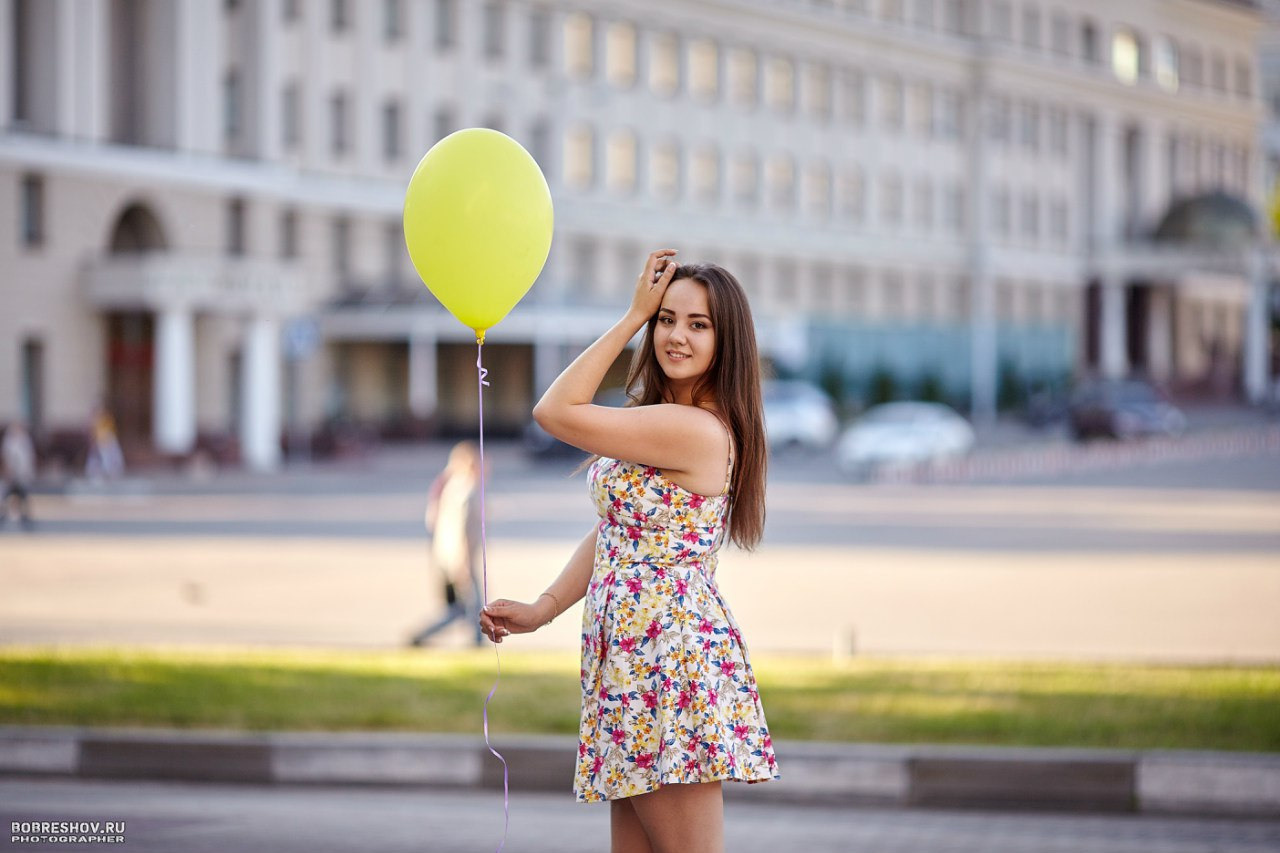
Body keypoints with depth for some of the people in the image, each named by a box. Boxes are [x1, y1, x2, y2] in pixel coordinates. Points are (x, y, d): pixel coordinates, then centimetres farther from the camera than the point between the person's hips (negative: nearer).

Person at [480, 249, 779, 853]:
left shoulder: (695, 430, -17)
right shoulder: (661, 422, 16)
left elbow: (555, 412, -13)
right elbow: (616, 531, 18)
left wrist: (630, 316, -8)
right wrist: (543, 610, 9)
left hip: (674, 657, -10)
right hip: (633, 656, 10)